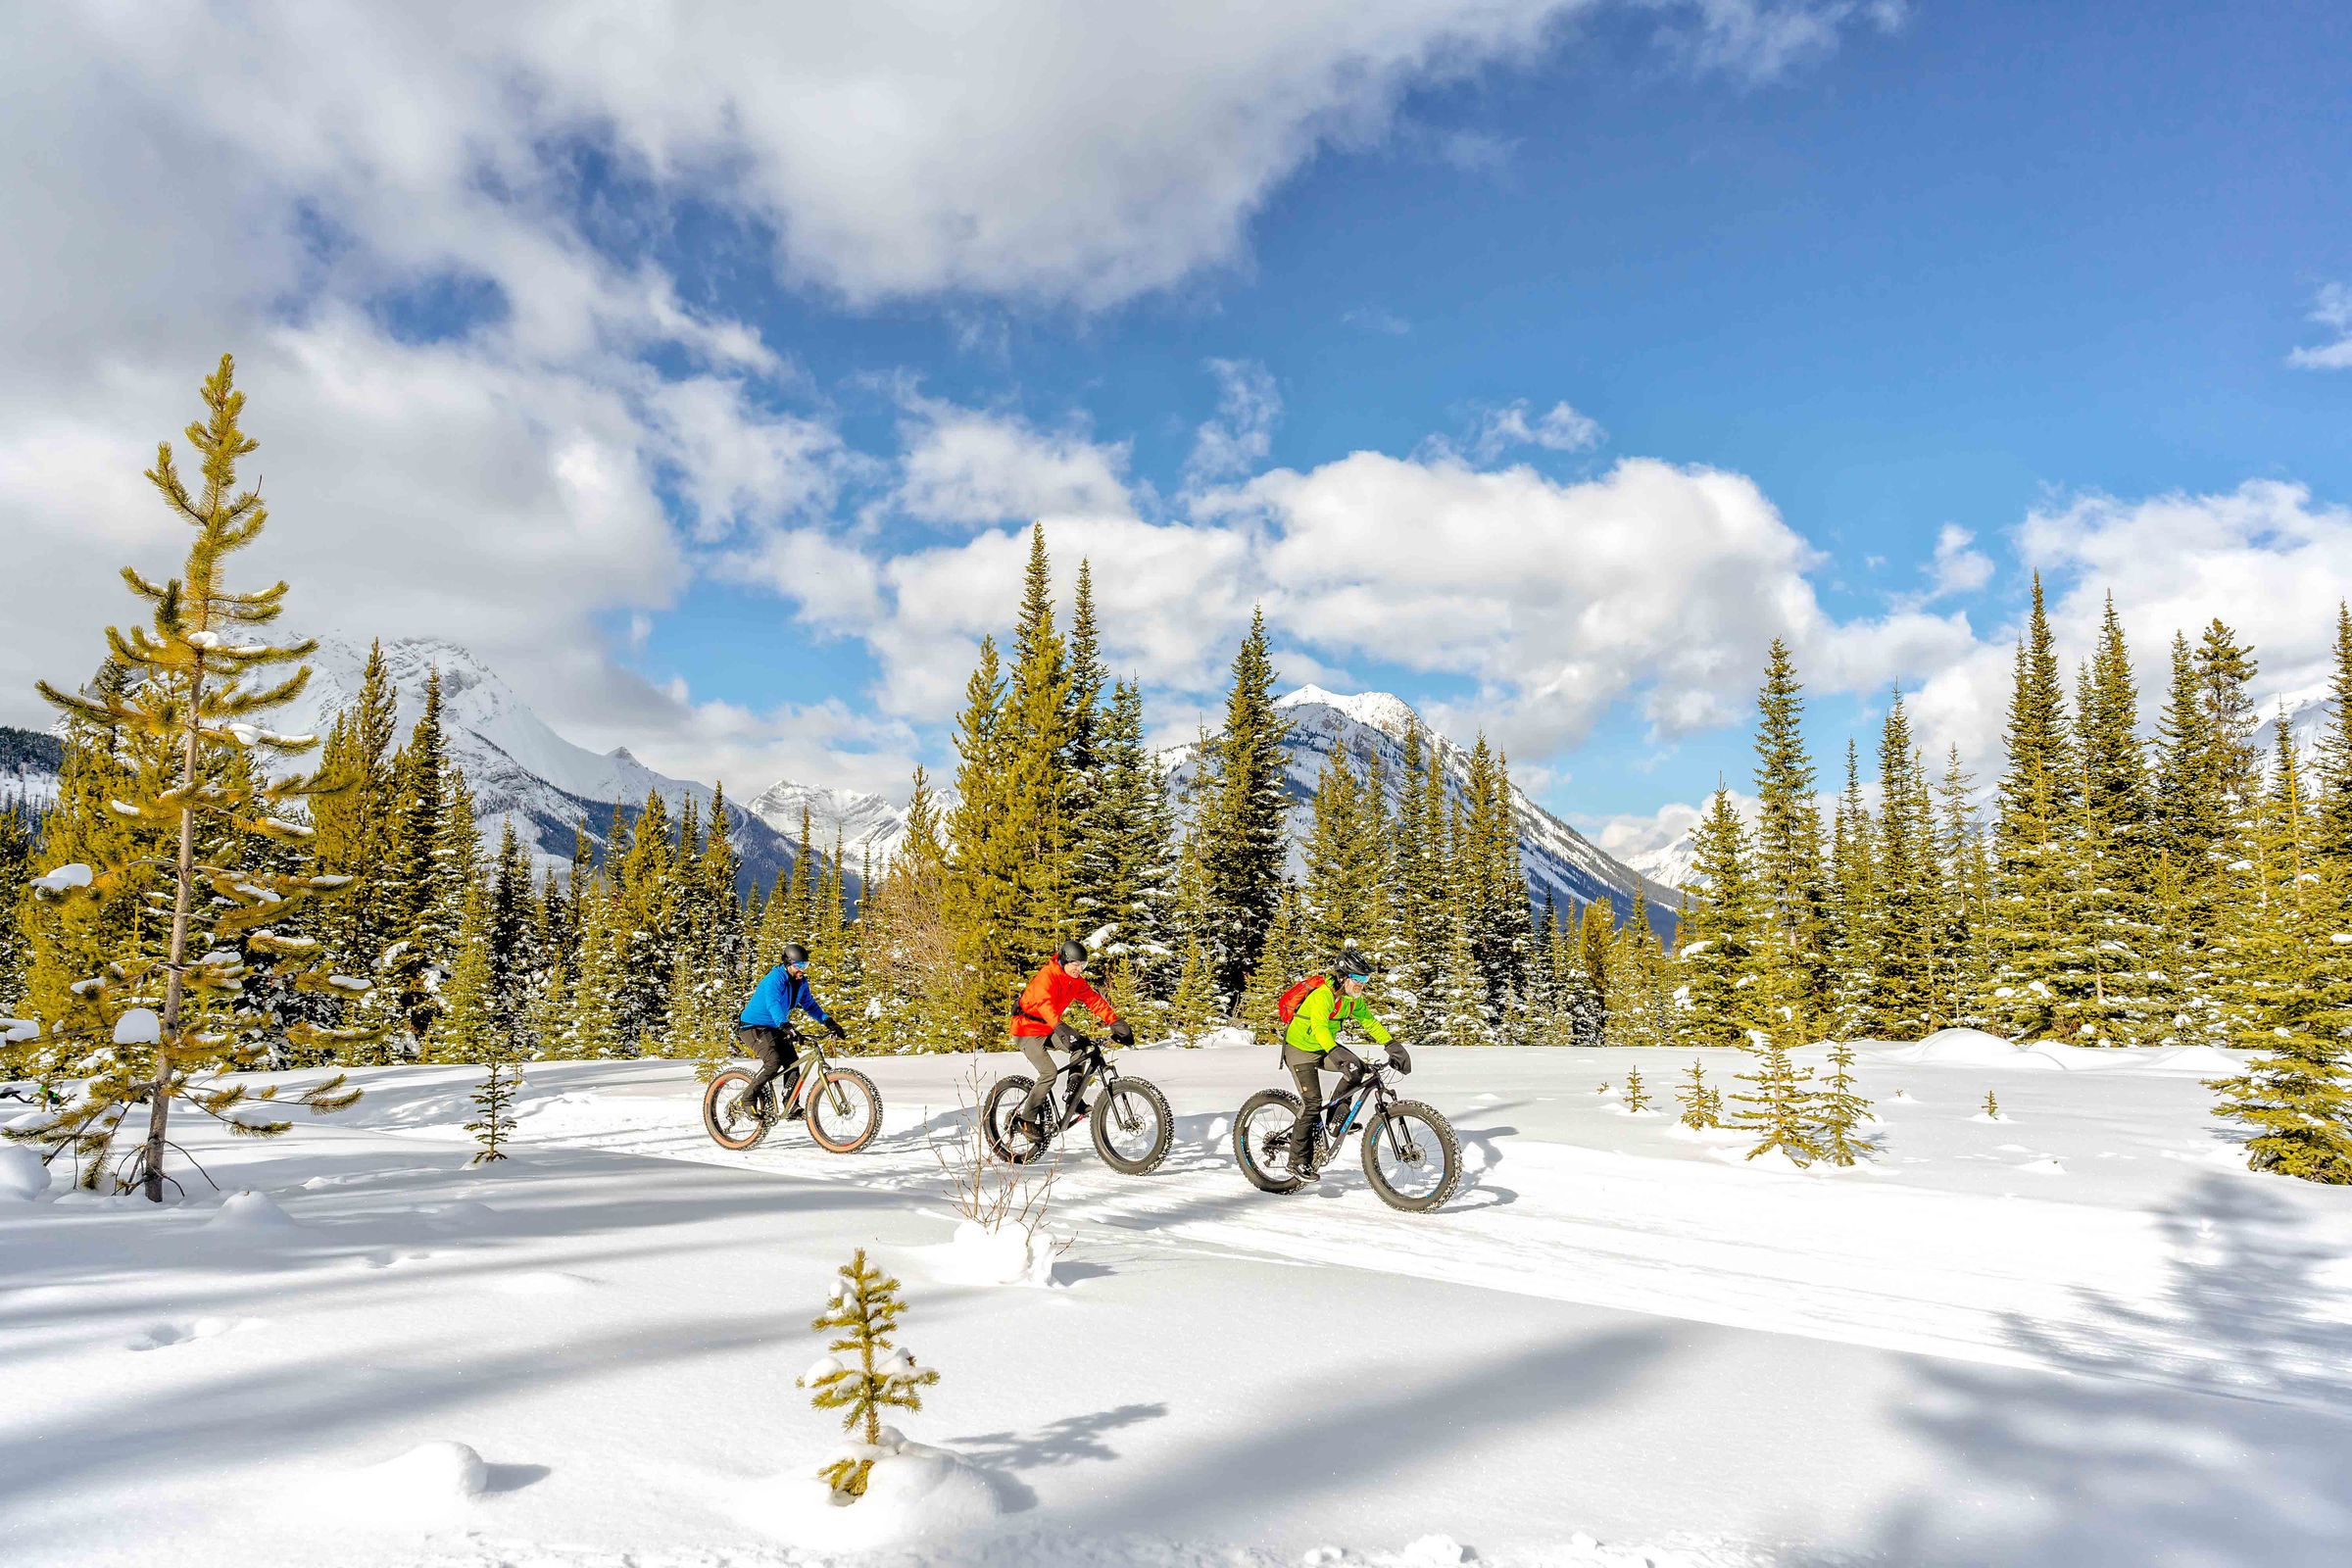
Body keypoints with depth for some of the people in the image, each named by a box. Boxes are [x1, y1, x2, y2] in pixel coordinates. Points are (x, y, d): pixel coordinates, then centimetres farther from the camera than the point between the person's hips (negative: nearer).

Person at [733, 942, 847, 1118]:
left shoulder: (801, 982, 1)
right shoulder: (774, 979, -24)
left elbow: (810, 1005, 9)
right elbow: (773, 1004, -40)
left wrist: (829, 1022, -4)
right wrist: (785, 1026, -55)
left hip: (774, 1029, 8)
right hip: (753, 1027, -8)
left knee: (792, 1061, -7)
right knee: (773, 1062, -25)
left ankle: (791, 1105, -1)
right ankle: (747, 1100, -12)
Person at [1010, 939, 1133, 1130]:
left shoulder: (1076, 980, 0)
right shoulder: (1047, 976, -24)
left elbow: (1094, 1000, -2)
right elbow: (1044, 1003, -40)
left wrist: (1116, 1022, -14)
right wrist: (1060, 1027, -56)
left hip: (1048, 1030, 8)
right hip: (1027, 1030, -8)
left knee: (1080, 1047, -12)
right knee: (1049, 1073, -20)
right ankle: (1026, 1117, -6)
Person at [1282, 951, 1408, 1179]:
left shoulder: (1353, 999, -3)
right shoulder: (1322, 995, -29)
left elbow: (1369, 1022, 0)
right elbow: (1319, 1026, -42)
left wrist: (1392, 1045, -14)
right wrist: (1334, 1052, -57)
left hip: (1324, 1047, 7)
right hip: (1300, 1049, -7)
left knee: (1356, 1068, -18)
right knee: (1312, 1103, -13)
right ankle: (1299, 1162, -2)